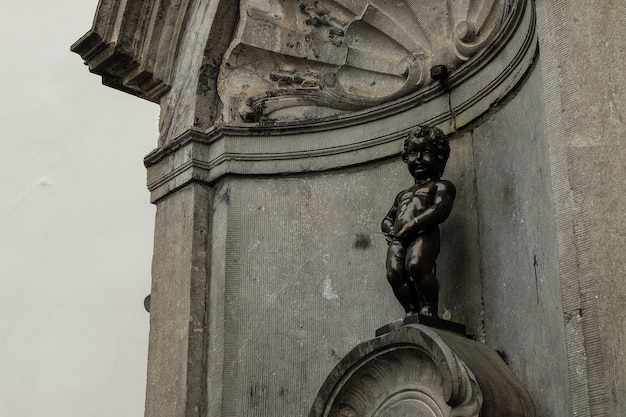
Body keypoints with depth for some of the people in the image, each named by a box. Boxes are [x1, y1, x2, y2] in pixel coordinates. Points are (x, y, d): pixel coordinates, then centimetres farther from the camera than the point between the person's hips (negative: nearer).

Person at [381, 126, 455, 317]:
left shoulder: (441, 186, 16)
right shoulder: (403, 194, 37)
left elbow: (440, 210, -4)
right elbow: (386, 220, 35)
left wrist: (412, 225, -14)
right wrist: (391, 230, 9)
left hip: (423, 234, -6)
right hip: (398, 239, 6)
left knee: (416, 264, -34)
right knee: (394, 273, -21)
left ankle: (429, 308, -27)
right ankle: (412, 310, -19)